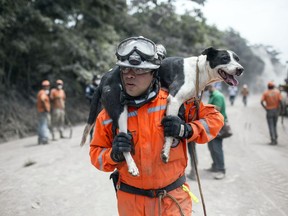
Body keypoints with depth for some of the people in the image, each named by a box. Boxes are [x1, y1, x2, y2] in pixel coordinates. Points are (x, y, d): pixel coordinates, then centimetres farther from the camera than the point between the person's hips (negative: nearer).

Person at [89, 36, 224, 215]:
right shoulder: (111, 112, -6)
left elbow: (214, 118, -1)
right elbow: (97, 154, 2)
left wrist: (187, 130, -18)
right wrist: (114, 155, -19)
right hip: (131, 201, 2)